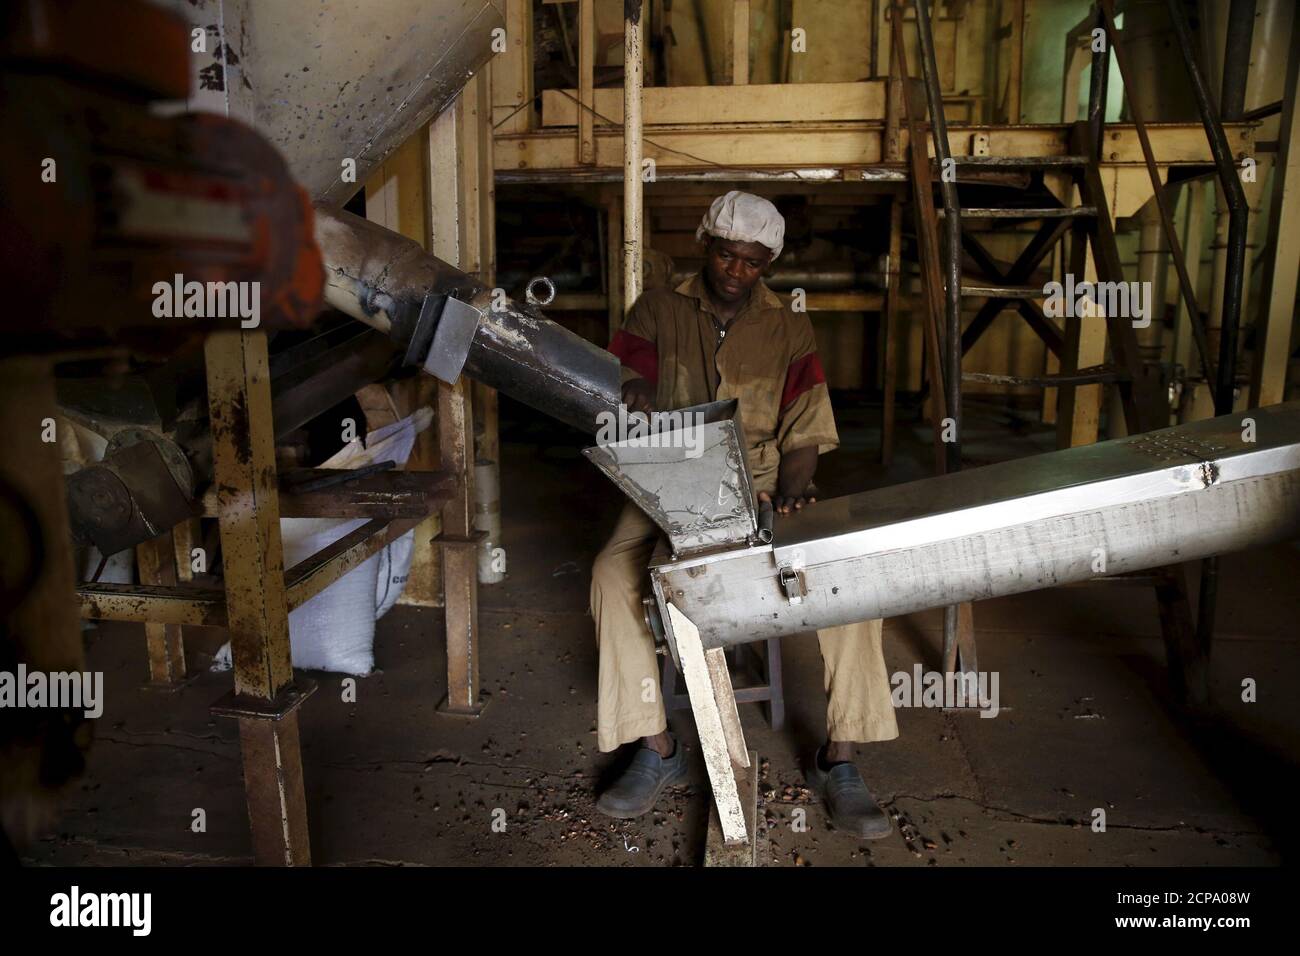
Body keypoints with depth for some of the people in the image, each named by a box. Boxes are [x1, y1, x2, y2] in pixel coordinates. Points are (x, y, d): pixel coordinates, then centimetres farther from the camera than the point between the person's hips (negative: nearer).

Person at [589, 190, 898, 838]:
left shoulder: (788, 329, 9)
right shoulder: (658, 311, 8)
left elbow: (805, 434, 6)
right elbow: (623, 387, -3)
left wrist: (787, 496, -13)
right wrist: (632, 402, -29)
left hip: (765, 487, 1)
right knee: (614, 573, -29)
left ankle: (837, 760, -12)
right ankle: (656, 750, -13)